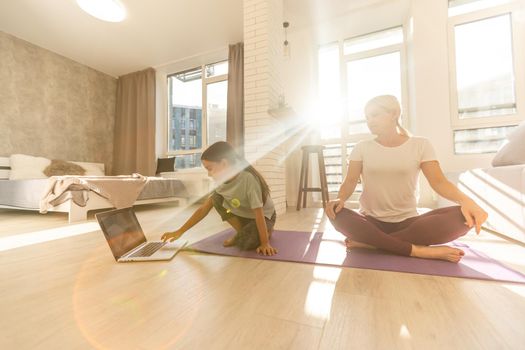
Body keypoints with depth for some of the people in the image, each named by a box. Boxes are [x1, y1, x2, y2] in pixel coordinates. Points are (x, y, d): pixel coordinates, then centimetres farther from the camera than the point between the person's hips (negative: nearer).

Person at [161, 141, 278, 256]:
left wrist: (265, 243, -30)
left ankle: (266, 231, 1)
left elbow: (259, 214, -32)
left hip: (264, 217, -6)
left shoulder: (248, 179, -34)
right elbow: (203, 209, -9)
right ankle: (242, 232, -1)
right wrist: (180, 231, -9)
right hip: (243, 215, 6)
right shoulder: (223, 181, -13)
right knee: (216, 198, -14)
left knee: (245, 243, -33)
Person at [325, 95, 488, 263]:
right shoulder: (362, 147, 4)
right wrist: (340, 198, -28)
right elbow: (350, 181, -5)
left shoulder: (420, 145, 4)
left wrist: (465, 200, -28)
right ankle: (418, 250, -28)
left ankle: (370, 242, -27)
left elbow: (438, 181, -6)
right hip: (371, 221, 0)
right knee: (337, 214, -31)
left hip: (407, 222, 1)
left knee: (462, 216, -27)